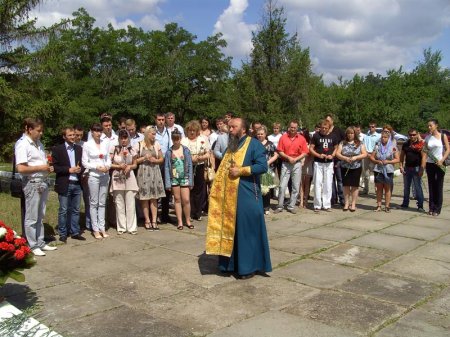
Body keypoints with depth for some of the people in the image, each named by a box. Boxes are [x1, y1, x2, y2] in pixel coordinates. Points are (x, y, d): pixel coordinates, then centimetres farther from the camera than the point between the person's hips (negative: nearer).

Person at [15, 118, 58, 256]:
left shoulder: (39, 143, 12)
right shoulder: (22, 144, -13)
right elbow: (21, 168, -20)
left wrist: (48, 167, 5)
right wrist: (41, 167, -15)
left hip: (43, 183, 8)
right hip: (32, 184, -8)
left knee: (40, 216, 15)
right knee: (31, 218, 2)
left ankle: (40, 243, 25)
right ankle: (32, 246, 12)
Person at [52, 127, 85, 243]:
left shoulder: (79, 149, 11)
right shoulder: (57, 149, -3)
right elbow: (55, 167, -7)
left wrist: (80, 169, -6)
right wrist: (69, 170, -16)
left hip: (77, 184, 4)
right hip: (64, 184, -4)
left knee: (76, 210, 11)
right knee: (63, 210, 3)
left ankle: (75, 232, 21)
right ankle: (63, 234, 13)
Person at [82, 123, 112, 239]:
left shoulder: (106, 143, 6)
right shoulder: (87, 145, -3)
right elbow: (84, 162, -4)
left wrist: (108, 166, -8)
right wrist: (97, 167, -15)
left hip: (105, 176, 4)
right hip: (93, 176, -4)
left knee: (102, 203, 9)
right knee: (94, 203, 2)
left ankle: (102, 227, 16)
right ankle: (95, 229, 9)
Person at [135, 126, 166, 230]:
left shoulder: (156, 145, 7)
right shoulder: (139, 145, 0)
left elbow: (162, 159, 12)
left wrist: (155, 160, -6)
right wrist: (144, 158, -10)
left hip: (155, 171, 2)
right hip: (143, 172, -2)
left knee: (154, 198, 1)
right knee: (145, 198, 1)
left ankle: (154, 221, 5)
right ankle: (147, 221, 9)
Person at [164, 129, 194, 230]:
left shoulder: (186, 150, 2)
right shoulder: (169, 152, 2)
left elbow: (190, 165, 1)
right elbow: (166, 167, 0)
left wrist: (190, 181, -3)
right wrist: (168, 183, -5)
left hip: (184, 177, -1)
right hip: (174, 178, 1)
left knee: (186, 200, -3)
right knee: (177, 200, 7)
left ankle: (188, 221, 12)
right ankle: (179, 221, 14)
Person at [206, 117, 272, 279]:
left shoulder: (254, 144, -7)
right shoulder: (231, 146, 17)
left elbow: (263, 166, -17)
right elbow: (223, 169, 23)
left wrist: (240, 171, -18)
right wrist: (216, 188, 9)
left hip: (247, 195, -7)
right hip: (229, 196, 8)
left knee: (247, 230, -2)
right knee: (230, 229, 10)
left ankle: (249, 266, 7)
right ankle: (231, 263, 21)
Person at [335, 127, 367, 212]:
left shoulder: (360, 144, 4)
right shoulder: (342, 143, 5)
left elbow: (365, 154, -2)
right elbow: (337, 153, -2)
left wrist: (355, 157, -17)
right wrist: (345, 158, -18)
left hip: (356, 168, -1)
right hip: (345, 168, 1)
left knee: (355, 186, 2)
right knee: (346, 185, 3)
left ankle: (353, 204, 10)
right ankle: (346, 204, 13)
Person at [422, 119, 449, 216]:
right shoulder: (427, 137, 7)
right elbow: (425, 151, 7)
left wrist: (442, 160, -16)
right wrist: (423, 163, -3)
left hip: (440, 164, -3)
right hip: (430, 164, 4)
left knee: (439, 186, 0)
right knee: (431, 186, 7)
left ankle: (437, 209, 5)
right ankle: (431, 208, 14)